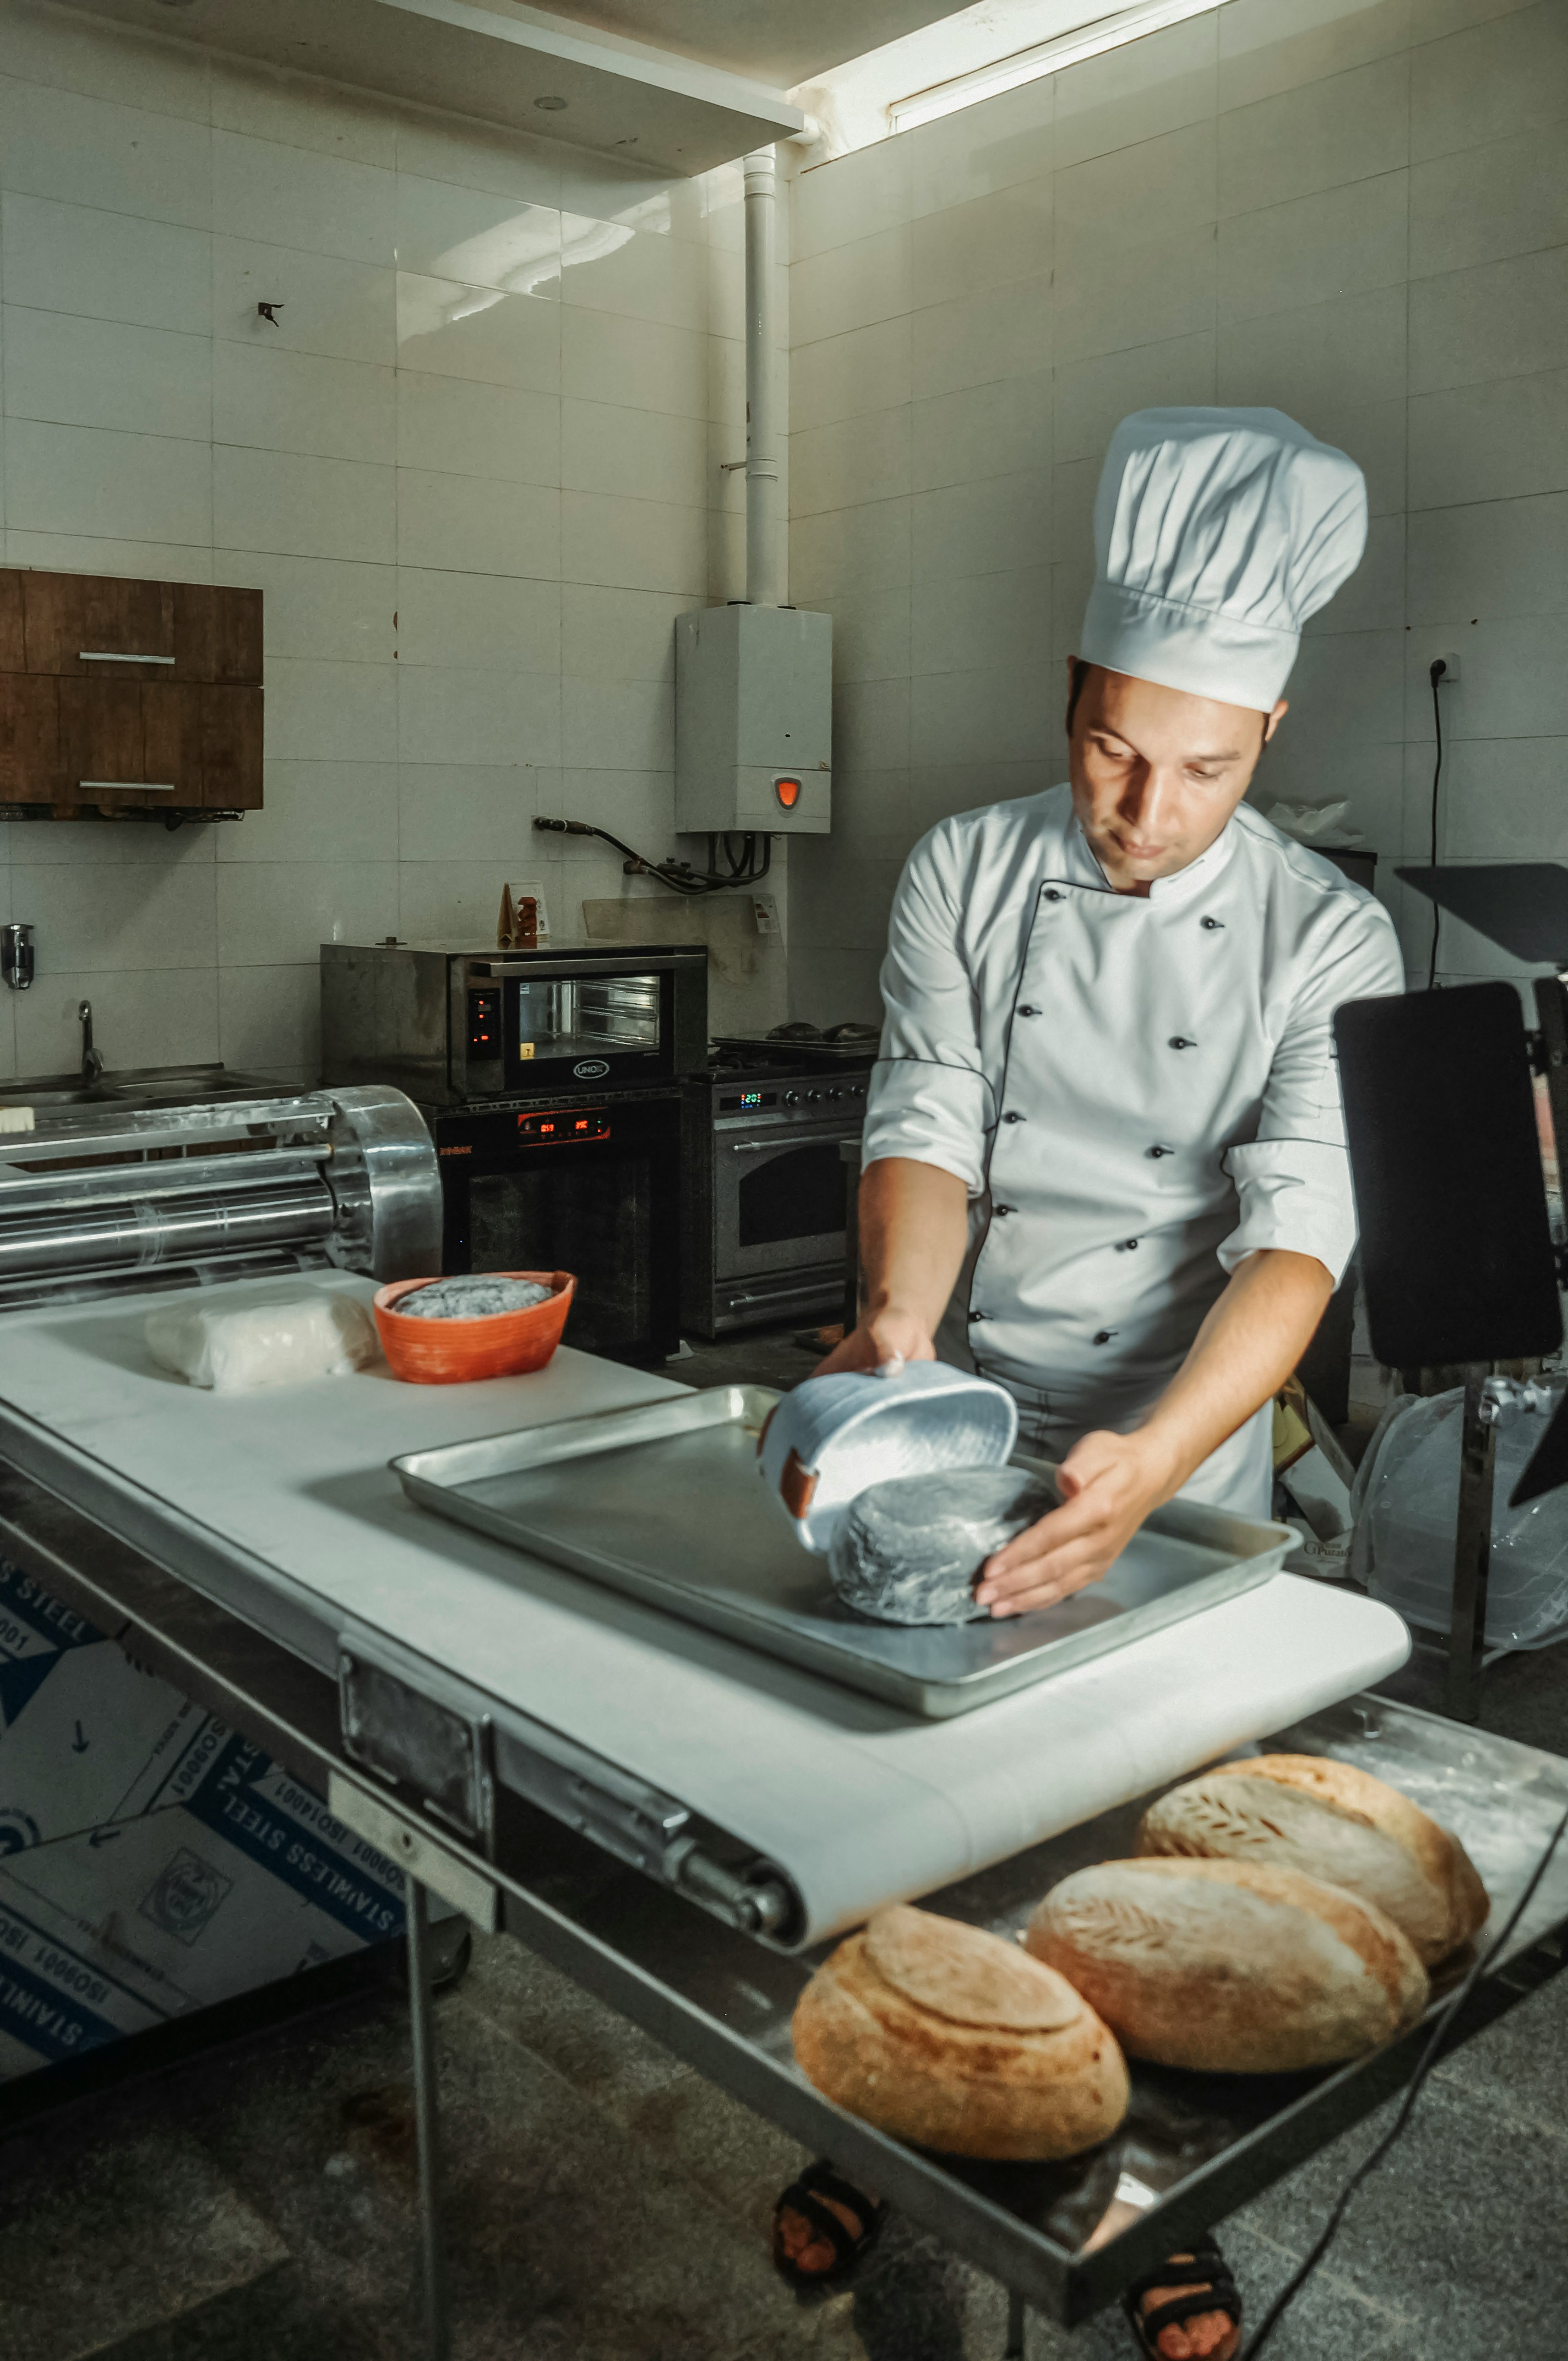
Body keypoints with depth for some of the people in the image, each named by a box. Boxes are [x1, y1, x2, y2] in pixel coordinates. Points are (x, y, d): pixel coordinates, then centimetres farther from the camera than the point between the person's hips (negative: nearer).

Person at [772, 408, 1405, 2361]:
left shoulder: (1325, 939, -10)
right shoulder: (964, 877, -4)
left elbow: (1296, 1234, -21)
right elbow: (924, 1127, -11)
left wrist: (1157, 1460, -37)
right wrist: (898, 1325, -32)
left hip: (1183, 1468, -1)